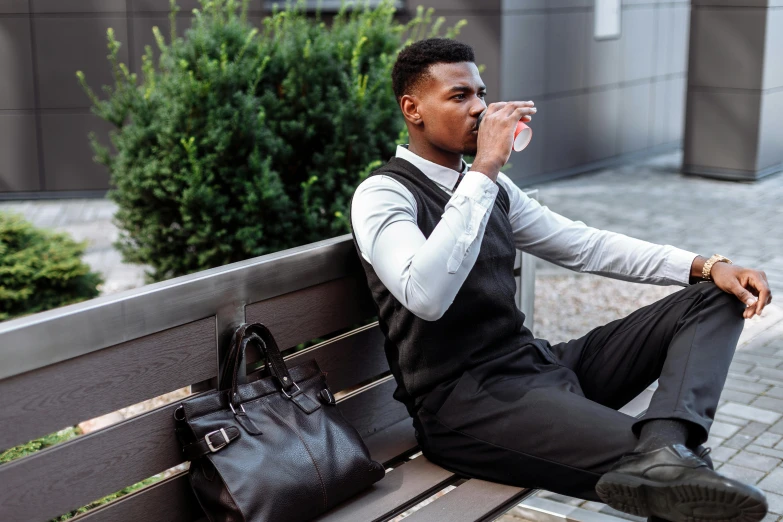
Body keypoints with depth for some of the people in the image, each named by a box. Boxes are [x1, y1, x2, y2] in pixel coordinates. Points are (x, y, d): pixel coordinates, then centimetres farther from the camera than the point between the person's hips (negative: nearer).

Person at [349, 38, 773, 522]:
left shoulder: (492, 186, 15)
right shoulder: (382, 194, -9)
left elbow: (583, 245, 17)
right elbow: (426, 296, -29)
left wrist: (706, 265, 5)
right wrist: (486, 168, -26)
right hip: (464, 400, -10)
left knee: (716, 296, -6)